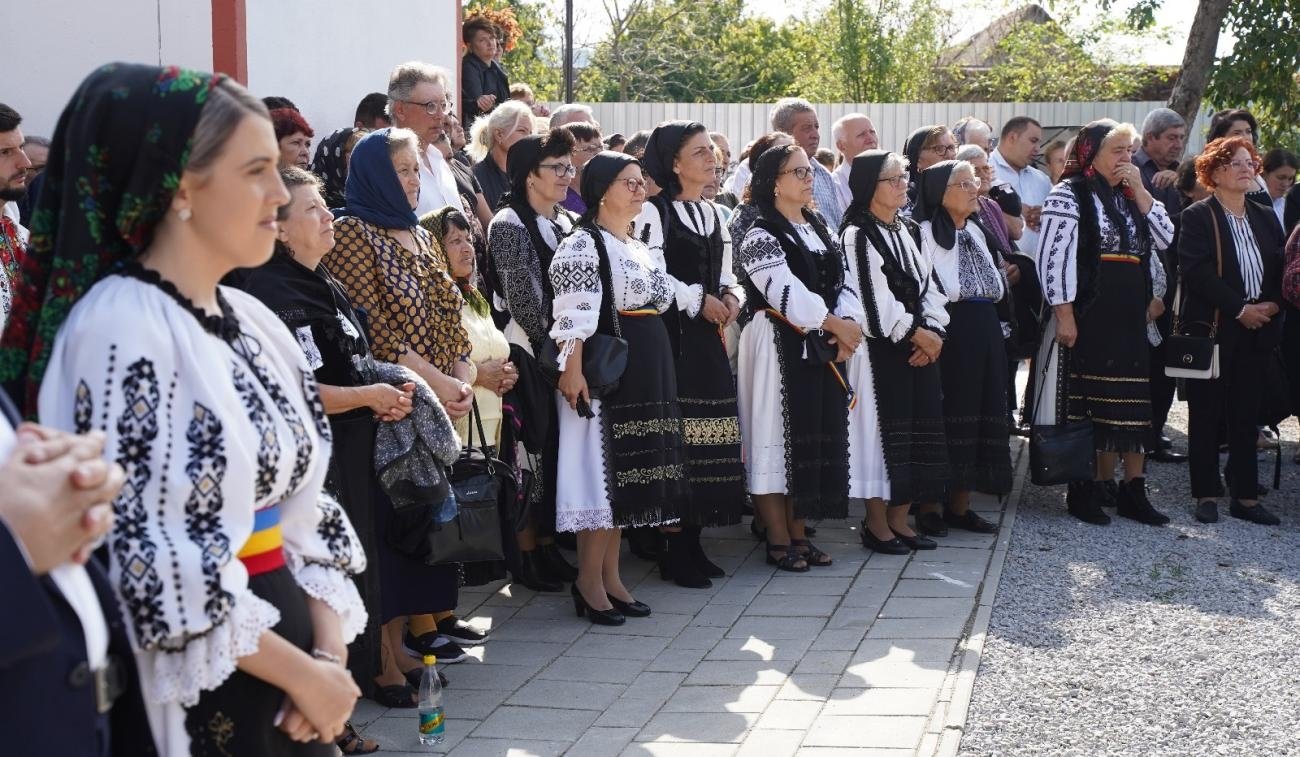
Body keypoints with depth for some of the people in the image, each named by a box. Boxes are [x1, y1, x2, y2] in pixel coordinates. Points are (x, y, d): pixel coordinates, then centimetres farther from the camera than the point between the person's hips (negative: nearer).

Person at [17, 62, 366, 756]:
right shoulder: (118, 328, -16)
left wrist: (329, 651, -3)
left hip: (283, 663, 7)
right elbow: (153, 562, -20)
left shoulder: (253, 320, 8)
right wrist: (302, 671, -12)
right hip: (188, 691, -7)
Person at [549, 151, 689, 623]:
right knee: (603, 470, -7)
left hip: (646, 371, 9)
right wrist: (572, 368, -29)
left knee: (626, 473, 10)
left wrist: (656, 373, 20)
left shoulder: (637, 247, 18)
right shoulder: (582, 244, -9)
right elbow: (572, 314, -19)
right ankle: (589, 581, 1)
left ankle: (610, 577, 17)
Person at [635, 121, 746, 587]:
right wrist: (698, 300, -13)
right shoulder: (653, 211, -6)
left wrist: (731, 297, 0)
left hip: (708, 339, 7)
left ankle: (692, 542, 15)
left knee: (708, 439, 6)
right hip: (671, 337, -7)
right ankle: (675, 551, -1)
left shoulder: (714, 215, 18)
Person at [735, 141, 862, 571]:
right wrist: (836, 324, -17)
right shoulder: (760, 237, -9)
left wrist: (848, 327, -8)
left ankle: (799, 533, 20)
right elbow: (785, 291, -20)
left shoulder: (818, 228, 15)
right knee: (777, 436, -3)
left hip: (824, 348, 8)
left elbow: (844, 281, 10)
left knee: (816, 437, 10)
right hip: (779, 348, -8)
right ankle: (778, 540, 5)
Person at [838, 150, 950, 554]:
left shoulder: (907, 229, 15)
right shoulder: (858, 235, -10)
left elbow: (927, 284, 13)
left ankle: (899, 519, 17)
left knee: (917, 428, 8)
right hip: (879, 349, -8)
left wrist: (933, 331, -3)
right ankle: (876, 523, 5)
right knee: (883, 430, -5)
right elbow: (873, 298, -16)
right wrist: (917, 332, -10)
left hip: (920, 345, 8)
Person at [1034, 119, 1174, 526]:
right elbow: (1054, 256, -12)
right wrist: (1063, 313, -17)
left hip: (1129, 317, 7)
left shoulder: (1130, 198, 16)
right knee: (1085, 401, -2)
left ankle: (1133, 489, 11)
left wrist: (1140, 191, 0)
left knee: (1130, 401, 6)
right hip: (1086, 317, -6)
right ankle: (1083, 490, 7)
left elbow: (1164, 238, 7)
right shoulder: (1069, 195, -6)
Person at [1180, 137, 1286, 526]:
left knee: (1246, 416, 7)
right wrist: (1240, 309, -17)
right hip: (1212, 329, -5)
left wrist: (1273, 305, -6)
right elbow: (1196, 272, -14)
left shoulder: (1265, 218, 15)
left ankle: (1245, 496, 11)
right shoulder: (1198, 217, -3)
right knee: (1207, 415, 1)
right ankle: (1206, 495, 8)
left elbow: (1281, 269, 13)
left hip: (1256, 332, 5)